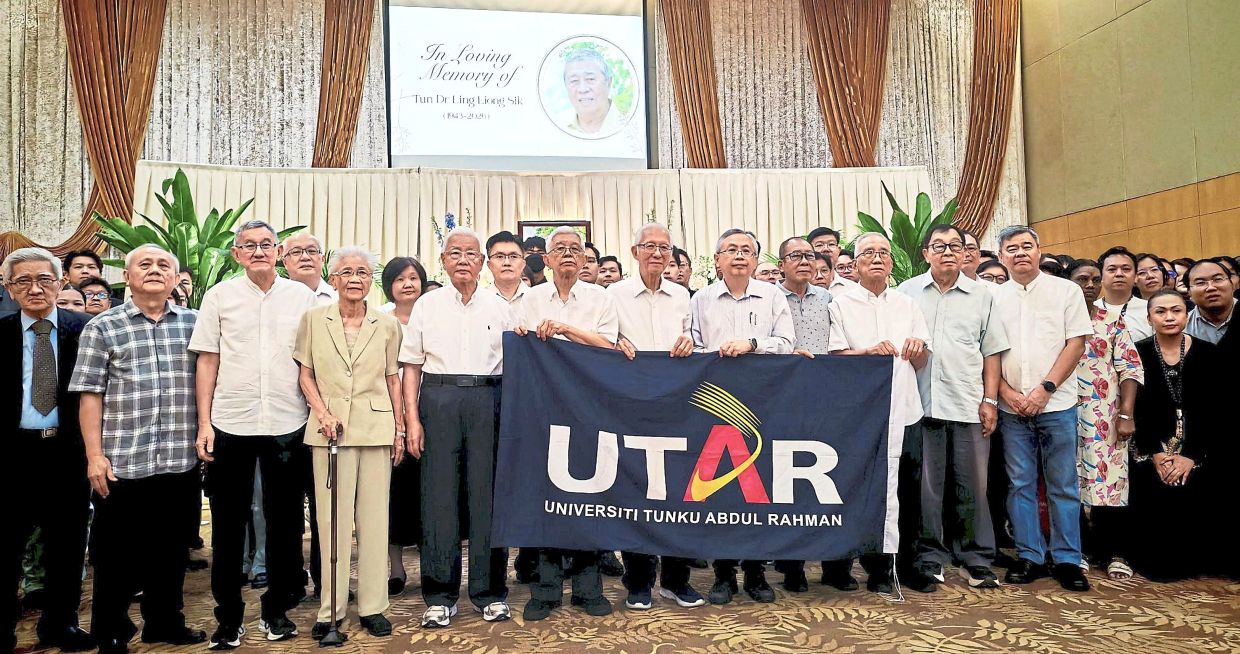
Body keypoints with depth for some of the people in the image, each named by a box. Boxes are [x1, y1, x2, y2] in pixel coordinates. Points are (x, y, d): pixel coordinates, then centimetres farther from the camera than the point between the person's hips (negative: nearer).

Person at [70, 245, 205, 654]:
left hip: (181, 462, 2)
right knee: (116, 554, 8)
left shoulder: (194, 323, 6)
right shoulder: (102, 328, 1)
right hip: (121, 463, -2)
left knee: (172, 550, 13)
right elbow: (90, 394, -2)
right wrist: (94, 455, -7)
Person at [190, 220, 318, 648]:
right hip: (230, 424, 0)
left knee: (285, 521, 9)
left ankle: (277, 609, 24)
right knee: (228, 522, 8)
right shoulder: (219, 296, 3)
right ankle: (228, 617, 20)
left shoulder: (302, 297, 3)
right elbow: (207, 361, 4)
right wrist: (204, 423, -1)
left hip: (288, 426, 0)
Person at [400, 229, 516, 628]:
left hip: (488, 401, 0)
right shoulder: (427, 306, 9)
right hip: (439, 399, 0)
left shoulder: (500, 308, 9)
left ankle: (490, 592, 13)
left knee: (487, 492, 2)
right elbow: (411, 366, 7)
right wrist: (412, 418, -2)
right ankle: (439, 595, 12)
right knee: (439, 493, 1)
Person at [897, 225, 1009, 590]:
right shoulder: (907, 292, 8)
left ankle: (976, 560, 16)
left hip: (968, 405, 1)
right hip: (922, 404, 0)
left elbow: (991, 352, 9)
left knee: (972, 484, 4)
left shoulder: (981, 296, 10)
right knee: (927, 486, 4)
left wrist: (990, 400, 1)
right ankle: (930, 559, 15)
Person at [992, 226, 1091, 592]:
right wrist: (1007, 393, -6)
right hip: (1012, 407, 2)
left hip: (1055, 403, -2)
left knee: (1063, 486, 4)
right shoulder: (993, 297, 8)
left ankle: (1067, 559, 13)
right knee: (1020, 484, 6)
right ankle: (1029, 556, 15)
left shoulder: (1066, 290, 3)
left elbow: (1076, 343, -3)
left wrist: (1044, 389, -11)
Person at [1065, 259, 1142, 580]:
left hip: (1105, 414, 0)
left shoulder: (1114, 320, 7)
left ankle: (1114, 552, 10)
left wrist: (1126, 414, -7)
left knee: (1108, 478, -3)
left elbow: (1130, 368, 2)